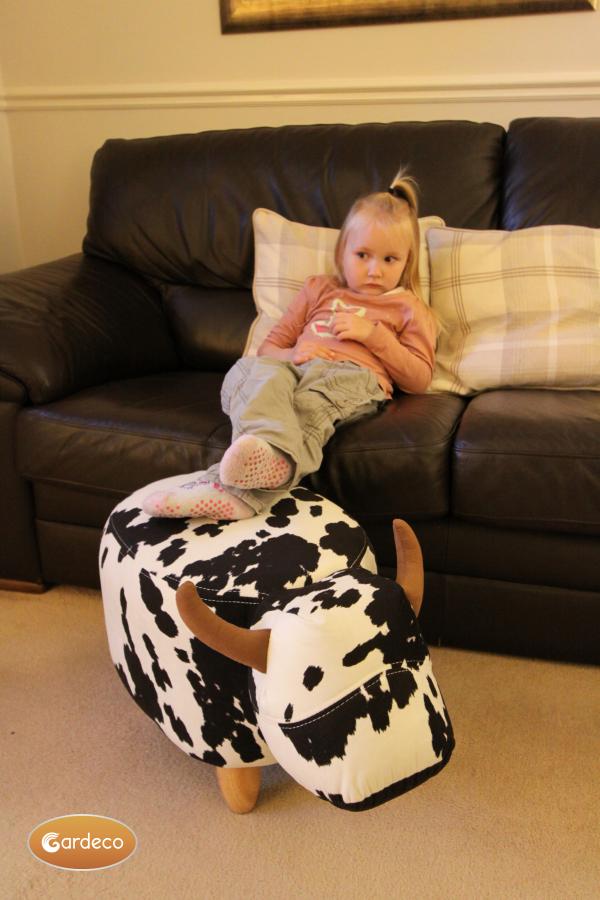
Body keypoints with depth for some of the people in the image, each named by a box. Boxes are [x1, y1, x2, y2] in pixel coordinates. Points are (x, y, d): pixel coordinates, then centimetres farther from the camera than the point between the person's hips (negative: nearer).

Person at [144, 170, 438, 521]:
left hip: (352, 376, -3)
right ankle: (273, 459, -64)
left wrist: (374, 334, 2)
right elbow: (269, 347, 29)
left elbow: (419, 380, 14)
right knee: (252, 368, -34)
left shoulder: (409, 308, 26)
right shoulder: (319, 289, 33)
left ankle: (243, 489, -65)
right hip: (292, 369, 3)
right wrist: (292, 353, 2)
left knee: (312, 404, -40)